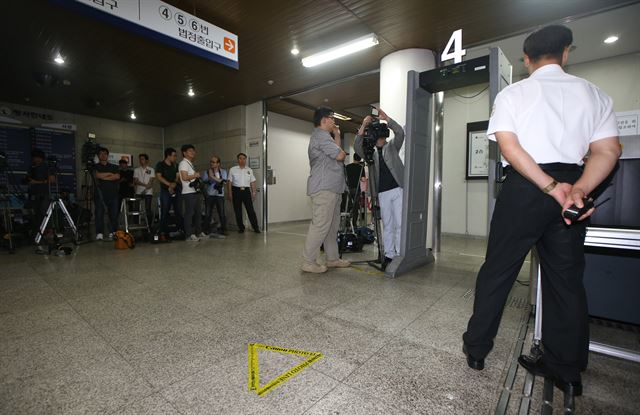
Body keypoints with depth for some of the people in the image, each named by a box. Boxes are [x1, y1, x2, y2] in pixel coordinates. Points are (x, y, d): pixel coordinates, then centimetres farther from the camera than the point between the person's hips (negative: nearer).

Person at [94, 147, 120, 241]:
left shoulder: (114, 167, 18)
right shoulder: (96, 166, 14)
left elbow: (117, 176, -1)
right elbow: (97, 175, -8)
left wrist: (104, 177, -3)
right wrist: (110, 174, 1)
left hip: (113, 193, 1)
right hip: (100, 193, -1)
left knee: (114, 213, -2)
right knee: (99, 213, -8)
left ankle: (113, 233, 4)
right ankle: (99, 233, -7)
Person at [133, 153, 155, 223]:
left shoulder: (151, 170, 6)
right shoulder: (136, 170, 12)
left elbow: (151, 181, -3)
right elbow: (135, 181, 3)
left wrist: (146, 188, -18)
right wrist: (144, 184, -12)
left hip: (148, 192, -2)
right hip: (139, 192, 3)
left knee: (148, 209, -6)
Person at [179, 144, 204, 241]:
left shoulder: (191, 164, 20)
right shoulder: (183, 163, -8)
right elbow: (184, 177, -19)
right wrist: (195, 175, -8)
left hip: (196, 191, 10)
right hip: (189, 193, -10)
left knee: (198, 212, 14)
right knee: (189, 213, -5)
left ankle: (199, 232, 23)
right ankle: (189, 235, 0)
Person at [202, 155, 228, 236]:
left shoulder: (223, 171, 7)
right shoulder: (206, 172, 6)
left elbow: (223, 181, -8)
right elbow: (205, 180, -8)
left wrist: (212, 176, -10)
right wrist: (218, 180, -15)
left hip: (220, 195, 0)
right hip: (209, 195, 0)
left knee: (222, 213, -1)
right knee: (207, 214, -1)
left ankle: (223, 230, 10)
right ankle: (207, 230, 10)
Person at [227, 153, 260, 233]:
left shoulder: (249, 170, 11)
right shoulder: (232, 169, 4)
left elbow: (252, 182, 10)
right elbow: (230, 182, 2)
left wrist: (253, 192, 4)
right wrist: (230, 193, -3)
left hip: (246, 190, 1)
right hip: (236, 191, 0)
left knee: (250, 209, -3)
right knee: (238, 211, 5)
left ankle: (256, 227, 2)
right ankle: (241, 228, 16)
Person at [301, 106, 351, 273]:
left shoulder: (323, 136, 26)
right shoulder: (321, 135, -9)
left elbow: (336, 151, 24)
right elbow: (340, 155, -14)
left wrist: (337, 135, 21)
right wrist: (343, 152, 8)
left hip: (331, 188, 11)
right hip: (324, 189, -11)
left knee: (332, 226, 12)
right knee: (320, 225, -10)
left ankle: (332, 259, 20)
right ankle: (308, 262, -3)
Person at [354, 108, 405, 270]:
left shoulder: (392, 146, 13)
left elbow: (400, 133, -5)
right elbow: (357, 147, -4)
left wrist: (386, 118, -14)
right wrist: (363, 125, -11)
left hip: (398, 189, -1)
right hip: (382, 193, 2)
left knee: (400, 224, -3)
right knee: (387, 225, 5)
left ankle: (400, 255, 3)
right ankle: (389, 255, 11)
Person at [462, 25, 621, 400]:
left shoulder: (512, 94, 3)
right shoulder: (593, 93, 12)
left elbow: (510, 147, -12)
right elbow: (607, 151, 1)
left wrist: (552, 188, -12)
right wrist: (578, 190, -9)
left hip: (523, 188, -3)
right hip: (571, 190, 4)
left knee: (497, 271, 6)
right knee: (567, 279, 11)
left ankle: (476, 348, 18)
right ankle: (567, 370, 22)